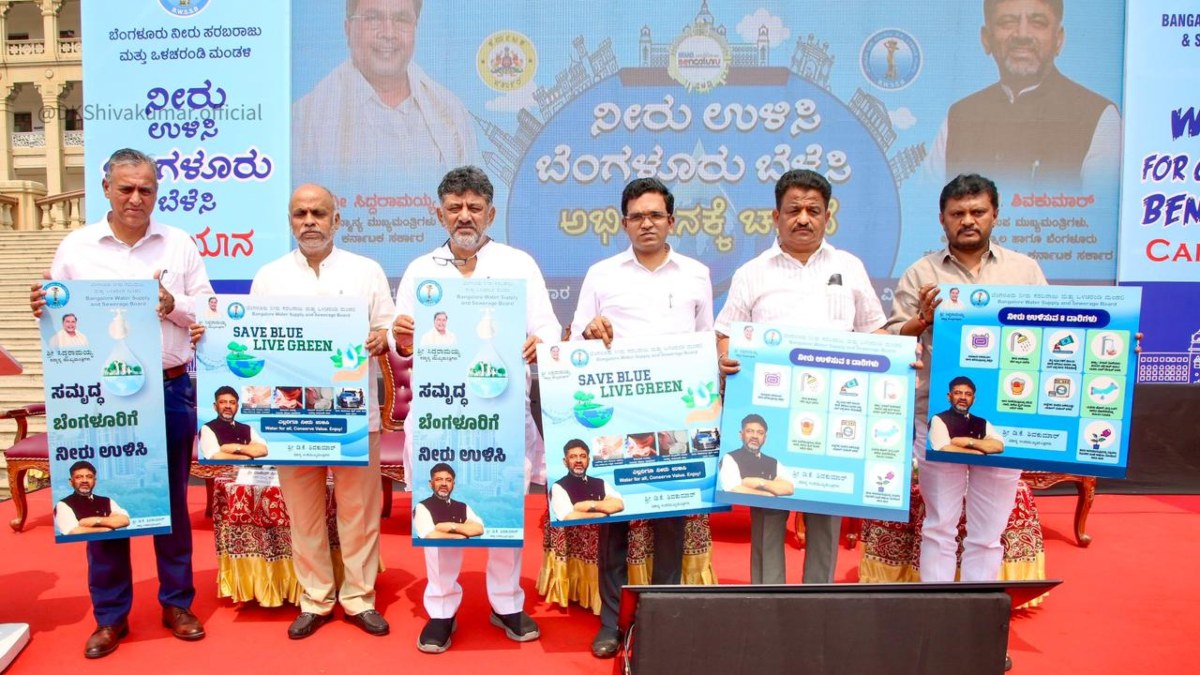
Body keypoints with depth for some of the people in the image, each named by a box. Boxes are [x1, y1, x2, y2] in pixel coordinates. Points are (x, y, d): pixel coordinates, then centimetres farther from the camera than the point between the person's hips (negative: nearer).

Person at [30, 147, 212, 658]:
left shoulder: (179, 244, 6)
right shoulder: (75, 247, 4)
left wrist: (175, 305, -14)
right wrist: (44, 310, -15)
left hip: (171, 390, 0)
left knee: (172, 499, 10)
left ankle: (177, 602, 24)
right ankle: (110, 615, 21)